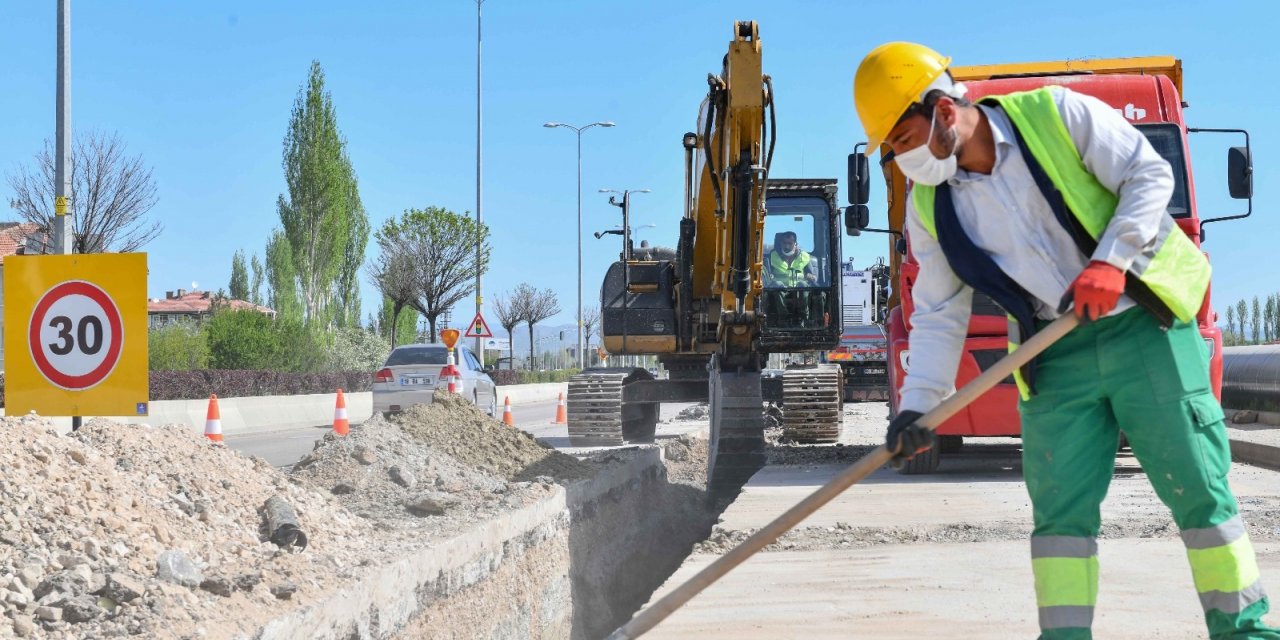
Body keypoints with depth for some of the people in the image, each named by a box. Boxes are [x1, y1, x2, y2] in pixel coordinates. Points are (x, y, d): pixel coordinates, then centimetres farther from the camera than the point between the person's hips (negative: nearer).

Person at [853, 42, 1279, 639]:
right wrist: (916, 405, -5)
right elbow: (938, 314, 6)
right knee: (1060, 508, -3)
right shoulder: (929, 206, 3)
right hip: (1056, 359, 3)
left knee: (1197, 487, 0)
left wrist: (1111, 260, -19)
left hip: (1146, 328, -3)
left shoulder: (1058, 115, -8)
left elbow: (1149, 175, -6)